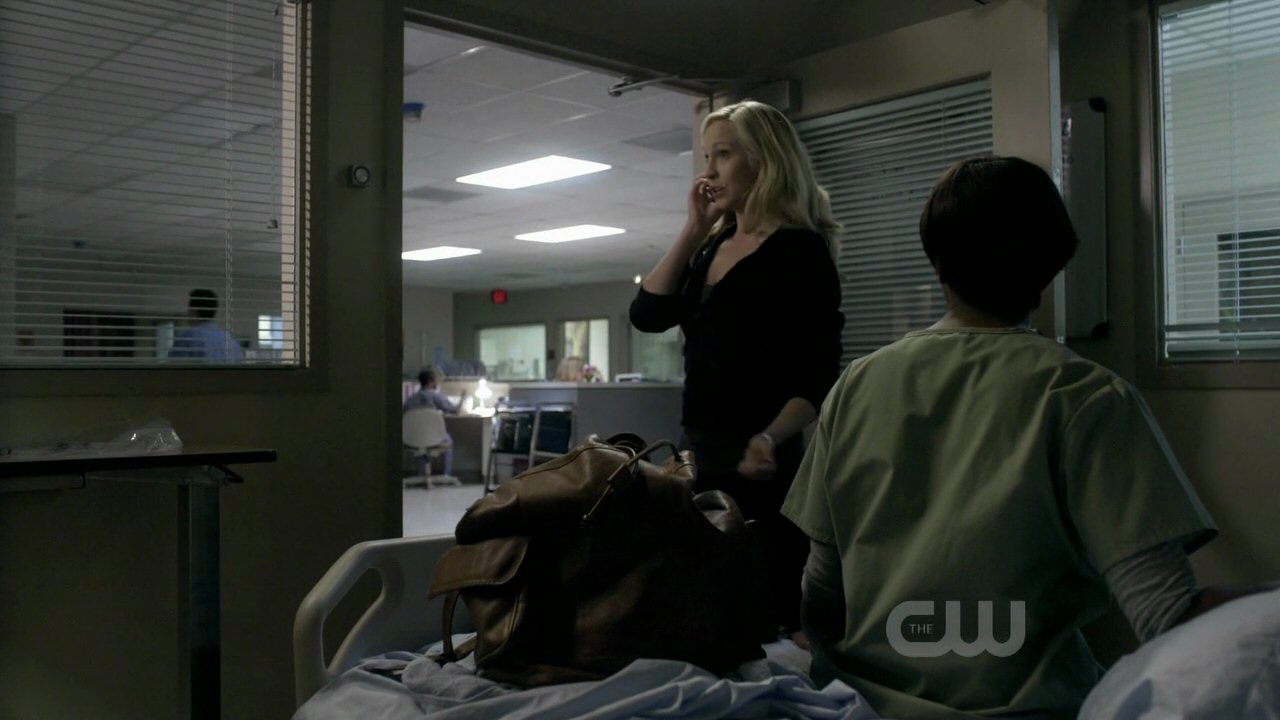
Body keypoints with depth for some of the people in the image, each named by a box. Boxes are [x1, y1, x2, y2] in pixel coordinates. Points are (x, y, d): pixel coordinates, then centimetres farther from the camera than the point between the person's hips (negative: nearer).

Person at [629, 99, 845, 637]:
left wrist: (769, 440, -31)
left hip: (759, 463, -8)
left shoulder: (799, 250, -9)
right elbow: (647, 314, 3)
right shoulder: (713, 246, 14)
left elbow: (818, 376, -15)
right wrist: (693, 229, 1)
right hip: (697, 451, 8)